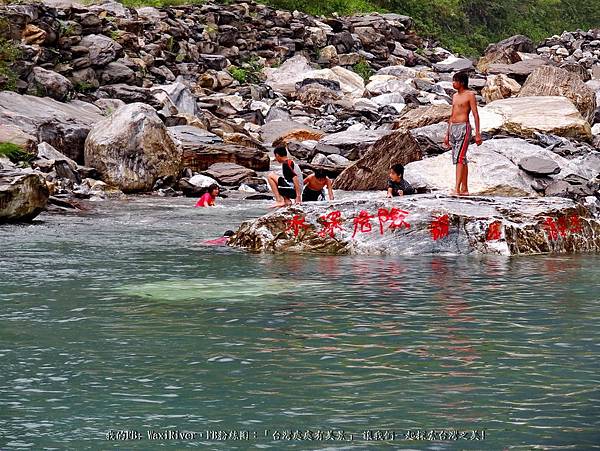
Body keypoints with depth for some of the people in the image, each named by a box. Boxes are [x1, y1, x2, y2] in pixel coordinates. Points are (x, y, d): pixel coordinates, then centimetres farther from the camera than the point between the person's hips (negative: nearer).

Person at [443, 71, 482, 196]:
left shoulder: (470, 95, -5)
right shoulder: (455, 96, 17)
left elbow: (475, 115, -8)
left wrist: (477, 134, -13)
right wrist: (447, 134, 22)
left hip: (463, 127, -8)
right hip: (453, 128, 8)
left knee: (459, 158, -16)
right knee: (461, 160, 10)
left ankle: (457, 189, -22)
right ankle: (464, 189, 13)